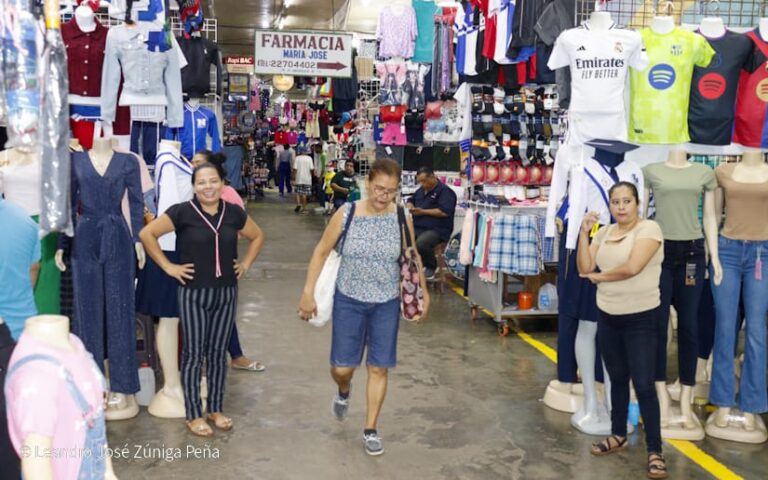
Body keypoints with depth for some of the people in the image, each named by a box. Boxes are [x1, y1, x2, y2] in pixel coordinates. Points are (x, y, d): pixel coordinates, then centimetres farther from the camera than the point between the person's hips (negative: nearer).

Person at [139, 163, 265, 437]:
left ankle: (215, 410, 27)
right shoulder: (182, 212, -9)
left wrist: (246, 263, 8)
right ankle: (193, 415, 16)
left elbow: (257, 237, 18)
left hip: (226, 293, 4)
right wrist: (167, 266, -9)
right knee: (194, 354, 4)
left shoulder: (233, 213, 3)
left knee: (218, 353, 13)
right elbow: (147, 234, -8)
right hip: (194, 294, -4)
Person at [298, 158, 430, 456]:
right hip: (349, 300, -1)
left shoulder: (402, 218, -9)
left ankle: (370, 430, 24)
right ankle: (343, 393, 41)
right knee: (342, 367, 3)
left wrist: (423, 293, 13)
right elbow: (321, 252, -4)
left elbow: (413, 257, 8)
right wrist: (308, 293, -7)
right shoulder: (346, 214, -13)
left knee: (379, 368, 7)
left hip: (387, 303, 1)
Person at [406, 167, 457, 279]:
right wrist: (410, 207, 8)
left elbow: (445, 212, -19)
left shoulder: (445, 191, -7)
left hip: (437, 230, -7)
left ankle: (431, 266, -6)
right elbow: (411, 201, 34)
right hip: (417, 227, 8)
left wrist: (423, 212, -16)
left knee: (421, 243, -36)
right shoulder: (421, 190, 19)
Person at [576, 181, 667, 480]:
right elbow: (584, 268, 1)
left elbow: (632, 267, -24)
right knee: (618, 378, 17)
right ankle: (618, 435, 31)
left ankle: (655, 451, 3)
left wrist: (599, 277, -8)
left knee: (644, 384, -6)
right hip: (608, 316, 6)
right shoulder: (604, 233, 8)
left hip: (640, 318, -6)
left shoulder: (649, 228, -12)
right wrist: (584, 233, -7)